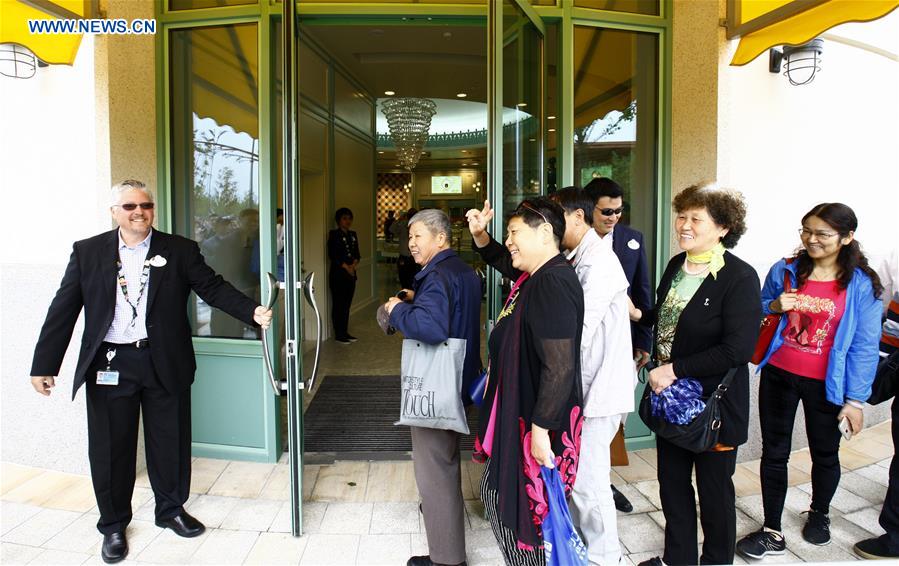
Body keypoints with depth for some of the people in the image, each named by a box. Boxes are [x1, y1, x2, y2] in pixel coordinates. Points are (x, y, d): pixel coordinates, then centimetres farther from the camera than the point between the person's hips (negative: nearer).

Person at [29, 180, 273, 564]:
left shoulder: (179, 250, 1)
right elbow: (63, 310, 3)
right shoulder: (87, 252, 3)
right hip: (109, 364, 0)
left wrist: (252, 311, -19)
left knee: (171, 442, 12)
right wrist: (45, 365, 1)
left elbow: (214, 288, -4)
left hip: (165, 363, 0)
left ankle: (171, 510, 34)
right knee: (110, 448, 9)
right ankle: (113, 525, 30)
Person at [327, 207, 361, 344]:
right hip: (337, 274, -6)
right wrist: (345, 266, -15)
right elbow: (332, 255, -12)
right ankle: (338, 334, 5)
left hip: (351, 274, 6)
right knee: (338, 304, -2)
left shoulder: (352, 235, 14)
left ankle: (345, 332, 18)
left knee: (347, 304, 10)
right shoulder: (334, 234, -6)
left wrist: (354, 264, -7)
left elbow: (357, 254, 12)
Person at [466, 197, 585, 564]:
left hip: (535, 427, -10)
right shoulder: (534, 275, 7)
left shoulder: (552, 284, -24)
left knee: (523, 516, 6)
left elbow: (560, 367, -28)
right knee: (496, 496, 23)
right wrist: (479, 234, 10)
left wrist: (540, 429, -25)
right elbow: (500, 259, 28)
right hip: (516, 415, 10)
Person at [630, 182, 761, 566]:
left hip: (713, 403, -7)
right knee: (672, 482, 20)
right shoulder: (676, 265, 4)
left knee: (714, 490, 13)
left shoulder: (740, 278, -19)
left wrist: (674, 369, -23)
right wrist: (639, 314, 1)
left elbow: (737, 349, -25)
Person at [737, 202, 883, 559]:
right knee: (774, 453, 7)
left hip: (825, 383, -1)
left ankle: (819, 513, 45)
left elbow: (864, 346, -7)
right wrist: (774, 308, -13)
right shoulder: (784, 271, -2)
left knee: (824, 453, 17)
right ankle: (773, 532, 20)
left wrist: (855, 399, -8)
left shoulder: (861, 284, -8)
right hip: (778, 376, 2)